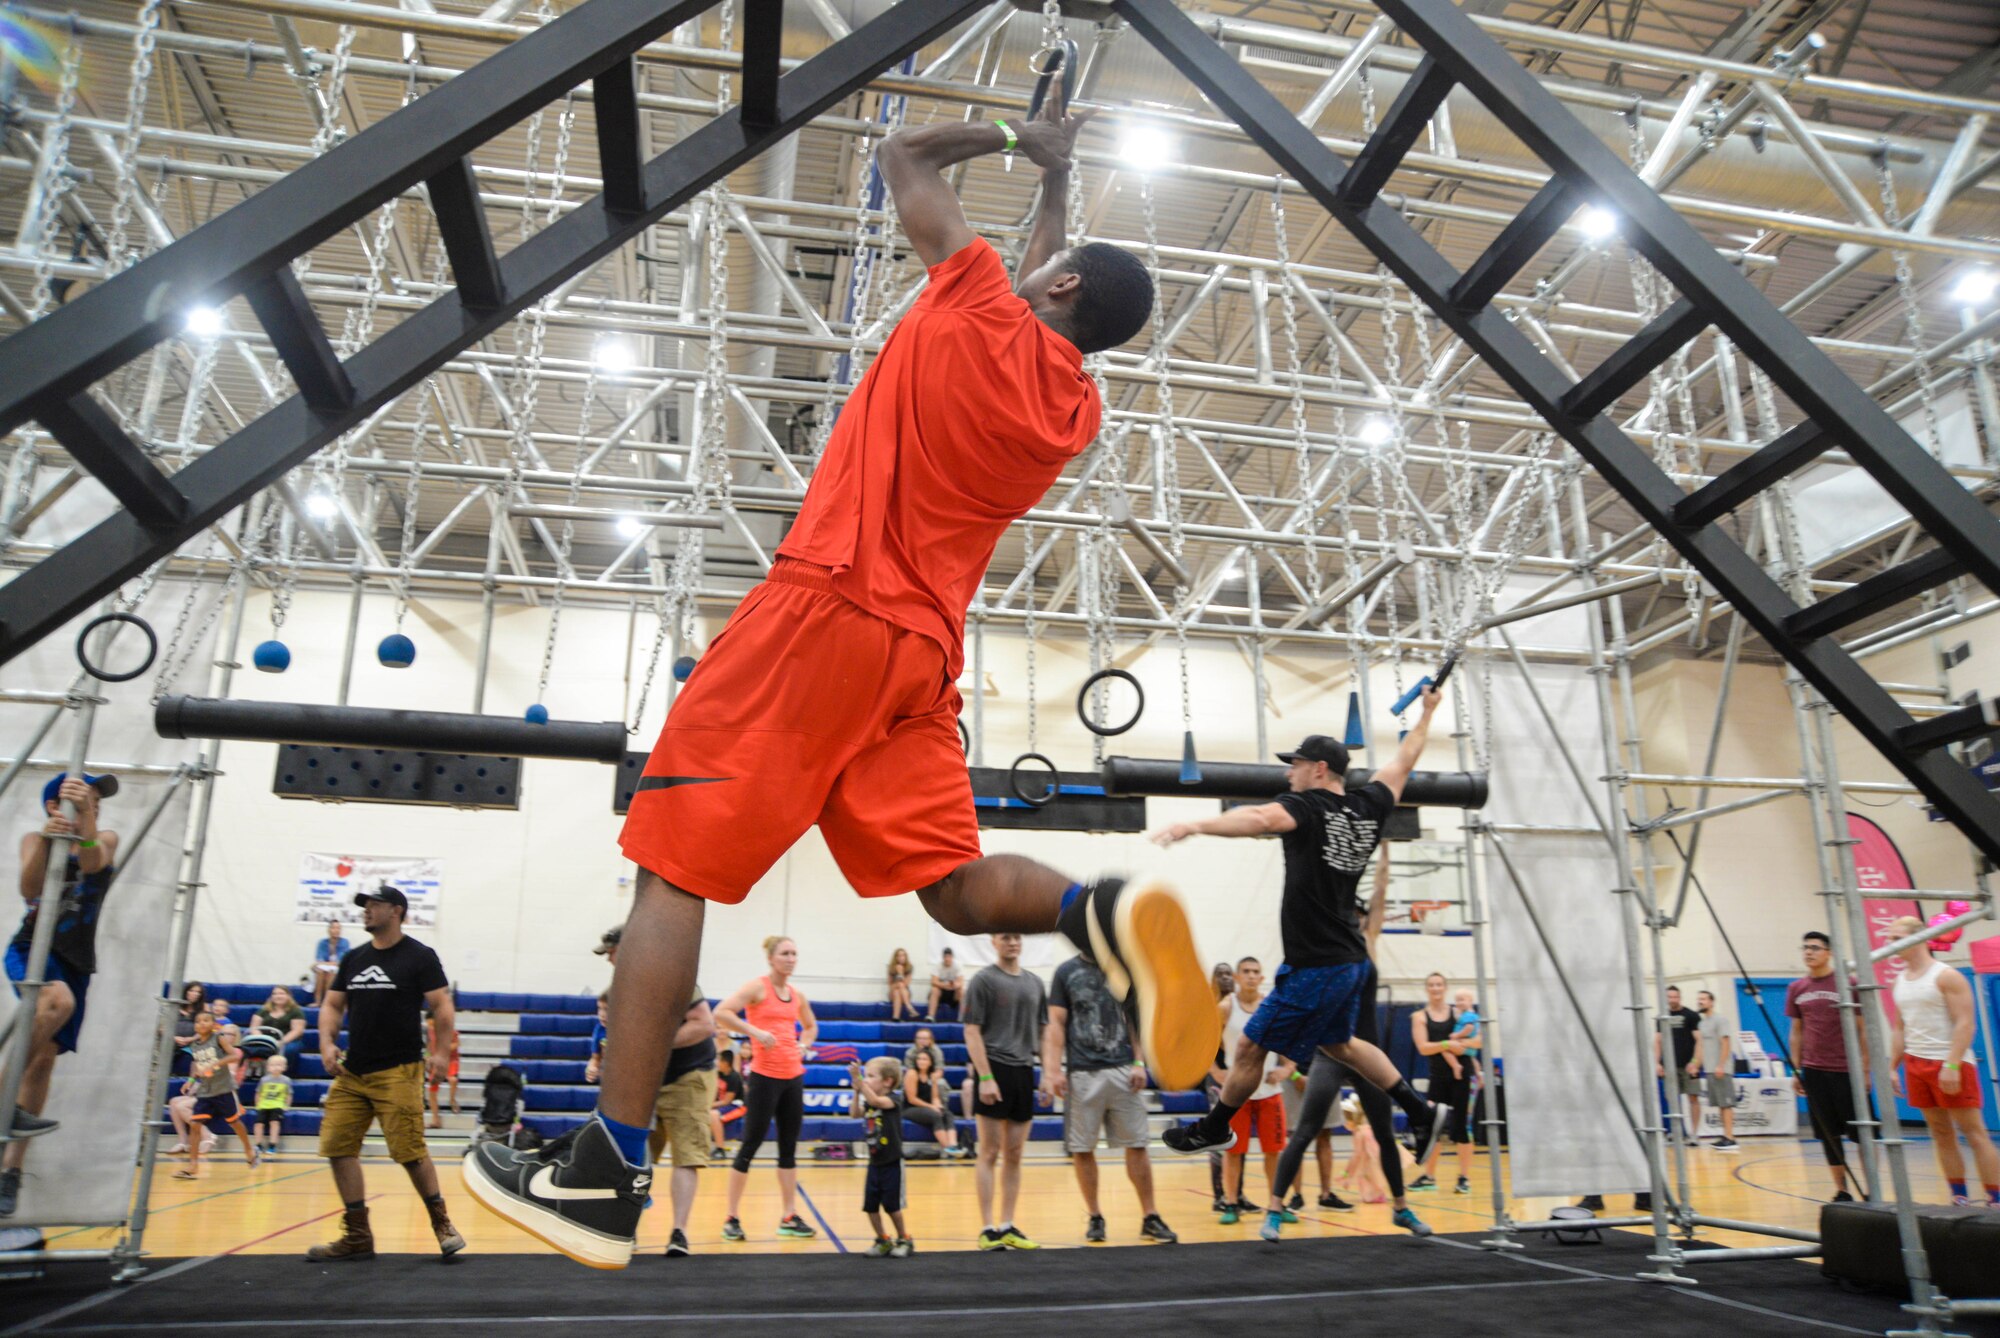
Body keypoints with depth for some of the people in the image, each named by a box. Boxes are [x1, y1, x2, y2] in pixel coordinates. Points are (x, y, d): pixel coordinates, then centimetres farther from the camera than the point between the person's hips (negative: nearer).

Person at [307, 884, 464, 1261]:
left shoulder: (420, 957, -4)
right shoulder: (353, 959, 13)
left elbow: (442, 1007, -7)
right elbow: (332, 1005, 16)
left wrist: (440, 1052, -16)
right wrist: (327, 1043, -2)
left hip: (398, 1072, -6)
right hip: (351, 1072, 6)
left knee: (410, 1152, -8)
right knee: (338, 1147, 0)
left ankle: (441, 1222, 11)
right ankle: (357, 1236, 12)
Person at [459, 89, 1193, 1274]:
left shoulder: (982, 307, -1)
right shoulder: (1079, 410, 17)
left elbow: (905, 157, 14)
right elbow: (1051, 298, 39)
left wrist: (1009, 138, 30)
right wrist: (1056, 175, 44)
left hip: (827, 612, -7)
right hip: (925, 650, 7)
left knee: (675, 865, -4)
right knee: (954, 881, 11)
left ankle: (603, 1173, -4)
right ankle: (1106, 914, -19)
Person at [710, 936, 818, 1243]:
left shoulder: (797, 995, 11)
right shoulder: (757, 987, -7)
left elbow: (811, 1026, 29)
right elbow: (721, 1014, -20)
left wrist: (803, 1045, 10)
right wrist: (756, 1031, -22)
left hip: (793, 1076, 7)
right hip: (765, 1076, -6)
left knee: (789, 1147, 10)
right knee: (750, 1145, -1)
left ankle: (789, 1218, 18)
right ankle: (732, 1219, 10)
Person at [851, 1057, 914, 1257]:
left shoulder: (893, 1098, -14)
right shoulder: (869, 1102, 7)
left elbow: (875, 1101, -33)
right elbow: (855, 1113, -7)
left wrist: (859, 1081, -39)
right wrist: (857, 1091, -15)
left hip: (892, 1163, -6)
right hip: (875, 1163, 6)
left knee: (892, 1205, 0)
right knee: (870, 1206, 5)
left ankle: (904, 1239, 18)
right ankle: (883, 1241, 21)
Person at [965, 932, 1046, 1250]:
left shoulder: (1034, 983, 13)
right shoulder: (983, 980, -4)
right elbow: (972, 1033, -9)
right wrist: (985, 1077, -16)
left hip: (1024, 1072, 6)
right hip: (995, 1070, -6)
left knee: (1014, 1155, 10)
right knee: (990, 1153, -2)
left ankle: (1007, 1227, 17)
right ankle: (988, 1229, 4)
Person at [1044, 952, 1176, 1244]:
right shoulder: (1066, 972, 2)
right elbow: (1056, 1024, -1)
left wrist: (1139, 1063, -2)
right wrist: (1053, 1070, -9)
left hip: (1122, 1069, 1)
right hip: (1081, 1073, -1)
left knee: (1137, 1145, 2)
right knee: (1081, 1149, 4)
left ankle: (1150, 1218, 12)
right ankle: (1095, 1217, 20)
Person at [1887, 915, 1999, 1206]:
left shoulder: (1946, 976, -8)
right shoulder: (1900, 980, 13)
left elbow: (1965, 1023, -15)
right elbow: (1899, 1029, 17)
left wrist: (1952, 1065, -22)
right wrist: (1891, 1068, 12)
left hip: (1950, 1065, -7)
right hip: (1915, 1064, 7)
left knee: (1974, 1132, -2)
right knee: (1941, 1134, 9)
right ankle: (1960, 1199, 15)